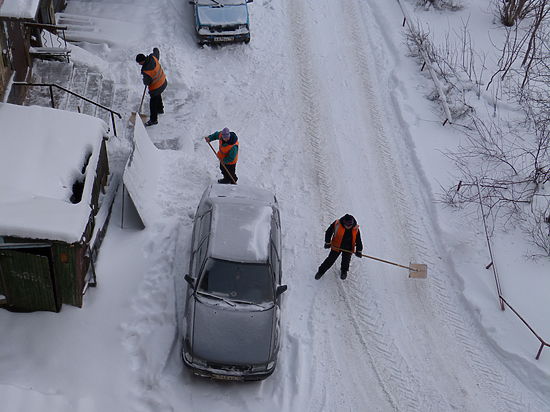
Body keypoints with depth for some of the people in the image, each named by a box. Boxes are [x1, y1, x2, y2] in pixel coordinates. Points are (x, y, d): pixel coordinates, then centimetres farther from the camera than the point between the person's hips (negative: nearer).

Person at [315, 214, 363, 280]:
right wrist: (327, 243, -5)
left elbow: (358, 240, -5)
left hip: (348, 248, 1)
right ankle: (321, 271, 21)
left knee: (346, 261, 8)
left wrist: (359, 251, -10)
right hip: (336, 246, -1)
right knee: (330, 259, 1)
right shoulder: (337, 224, -22)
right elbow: (328, 232, -6)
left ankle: (344, 271, 41)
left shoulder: (355, 229, -17)